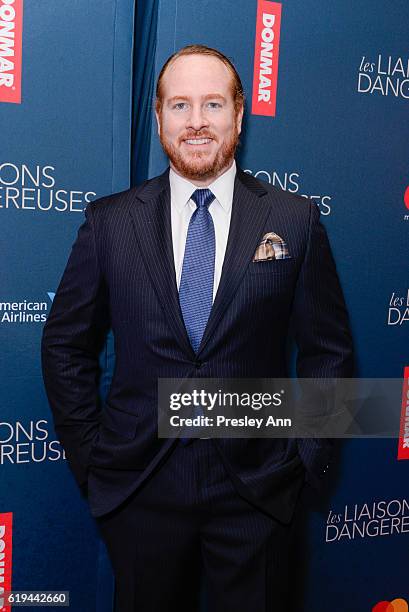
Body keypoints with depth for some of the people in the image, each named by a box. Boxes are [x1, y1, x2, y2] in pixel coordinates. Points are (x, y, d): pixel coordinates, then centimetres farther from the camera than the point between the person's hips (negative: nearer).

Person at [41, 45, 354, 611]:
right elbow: (66, 345, 4)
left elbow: (328, 349, 3)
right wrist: (89, 454, 1)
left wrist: (308, 455, -1)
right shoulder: (109, 222, -1)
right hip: (138, 485, 1)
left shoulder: (295, 220, -2)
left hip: (257, 489, 0)